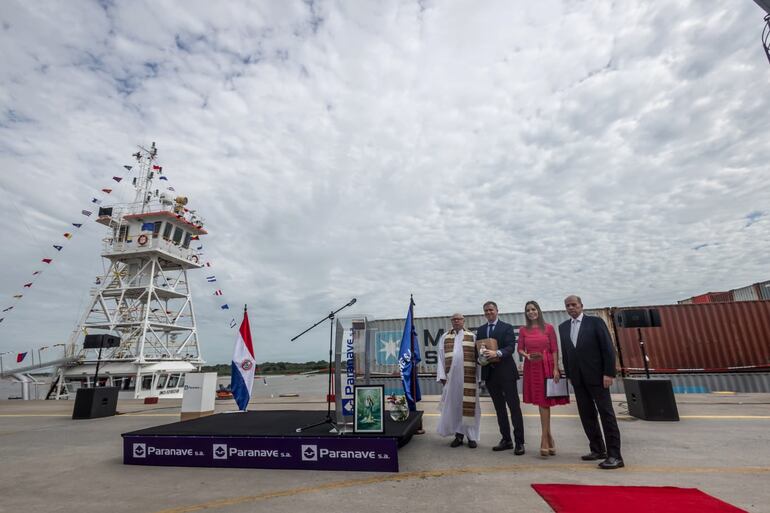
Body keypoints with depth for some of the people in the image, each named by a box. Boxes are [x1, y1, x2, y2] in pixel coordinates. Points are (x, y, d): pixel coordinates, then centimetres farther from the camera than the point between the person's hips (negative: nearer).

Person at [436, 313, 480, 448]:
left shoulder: (472, 336, 5)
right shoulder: (444, 338, 9)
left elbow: (477, 356, 2)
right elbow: (441, 358, 7)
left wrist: (478, 376, -4)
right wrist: (442, 376, -1)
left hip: (468, 376, -2)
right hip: (451, 376, 2)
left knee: (469, 405, 3)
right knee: (454, 405, 7)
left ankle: (471, 436, 16)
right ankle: (458, 435, 20)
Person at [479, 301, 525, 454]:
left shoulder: (506, 327, -2)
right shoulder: (480, 330, 13)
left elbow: (511, 347, -13)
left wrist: (497, 353, -29)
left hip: (506, 372, -5)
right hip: (489, 373, 5)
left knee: (514, 406, -1)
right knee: (499, 407, 12)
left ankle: (519, 442, 7)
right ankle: (506, 439, 22)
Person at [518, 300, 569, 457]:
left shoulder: (549, 328, 1)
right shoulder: (523, 330, 5)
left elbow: (555, 350, -1)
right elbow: (520, 349, 5)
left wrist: (556, 369, -8)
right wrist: (527, 356, -15)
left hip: (547, 366, -1)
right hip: (531, 368, 1)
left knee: (545, 401, 0)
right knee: (542, 401, 5)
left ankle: (544, 438, 5)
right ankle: (548, 437, 15)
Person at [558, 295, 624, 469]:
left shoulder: (595, 322, -3)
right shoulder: (563, 327, 10)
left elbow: (608, 348, -7)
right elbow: (564, 352, 11)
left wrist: (609, 373, -12)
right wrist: (568, 374, 8)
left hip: (596, 376, -5)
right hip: (577, 378, 5)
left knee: (606, 414, -1)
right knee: (586, 415, 10)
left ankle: (614, 455, 3)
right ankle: (597, 449, 23)